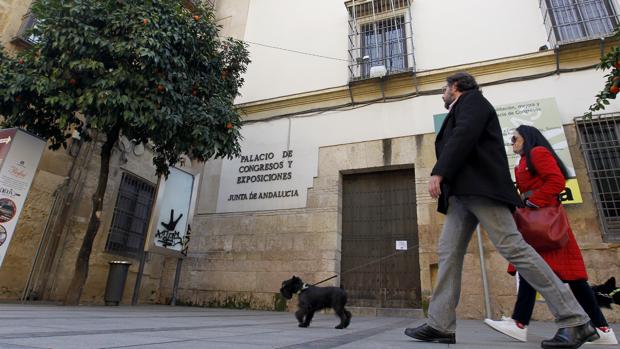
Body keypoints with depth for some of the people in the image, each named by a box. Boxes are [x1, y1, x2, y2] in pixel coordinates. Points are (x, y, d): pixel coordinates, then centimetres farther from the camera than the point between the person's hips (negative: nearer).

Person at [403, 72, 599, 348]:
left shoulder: (471, 98, 6)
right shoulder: (459, 112, 32)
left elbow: (464, 135, -14)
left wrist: (438, 172, -21)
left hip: (480, 188, -9)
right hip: (461, 193, 9)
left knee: (512, 247, -13)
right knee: (448, 253, -1)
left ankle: (575, 321, -5)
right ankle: (440, 325, -2)